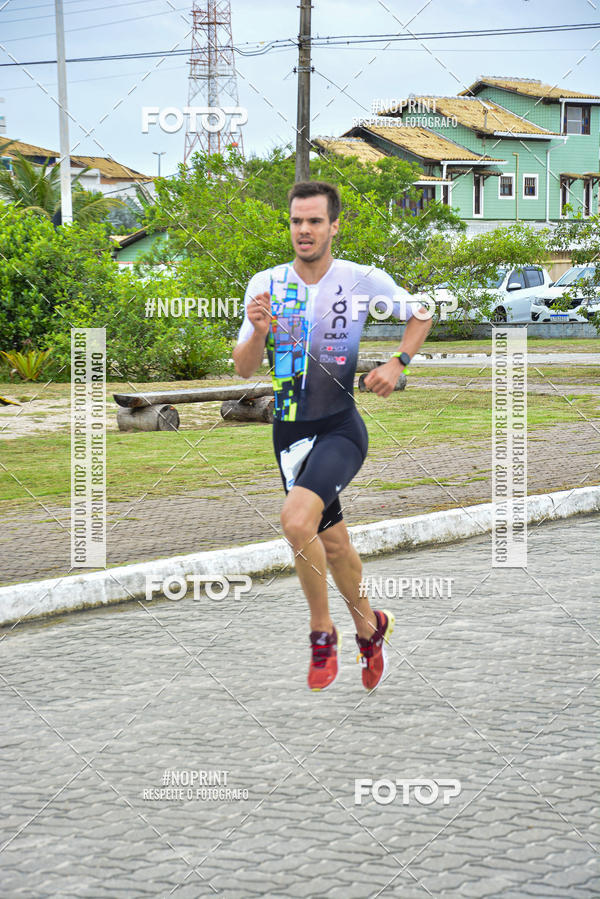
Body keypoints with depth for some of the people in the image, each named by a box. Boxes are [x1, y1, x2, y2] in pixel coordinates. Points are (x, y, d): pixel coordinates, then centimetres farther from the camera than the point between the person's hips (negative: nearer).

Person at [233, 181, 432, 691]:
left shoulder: (364, 280, -5)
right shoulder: (265, 285, 1)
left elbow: (421, 317, 10)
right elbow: (244, 369, 1)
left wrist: (397, 364, -6)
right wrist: (259, 332, -19)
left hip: (340, 428, -4)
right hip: (290, 432, 4)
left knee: (296, 519, -27)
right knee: (333, 543, 14)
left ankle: (322, 631, -9)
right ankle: (369, 626, 39)